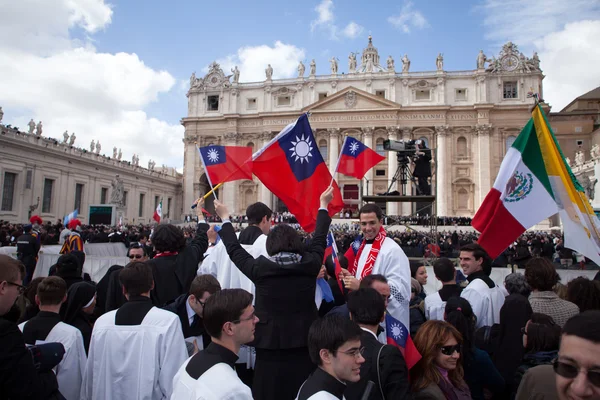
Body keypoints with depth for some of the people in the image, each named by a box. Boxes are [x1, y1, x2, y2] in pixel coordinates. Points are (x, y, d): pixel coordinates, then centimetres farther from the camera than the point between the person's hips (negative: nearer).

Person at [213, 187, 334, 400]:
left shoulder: (260, 267, -9)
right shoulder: (310, 264, -5)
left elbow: (234, 250, 7)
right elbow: (319, 240, 13)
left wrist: (225, 219, 21)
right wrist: (323, 205, 27)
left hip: (270, 343, -1)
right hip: (303, 342, 2)